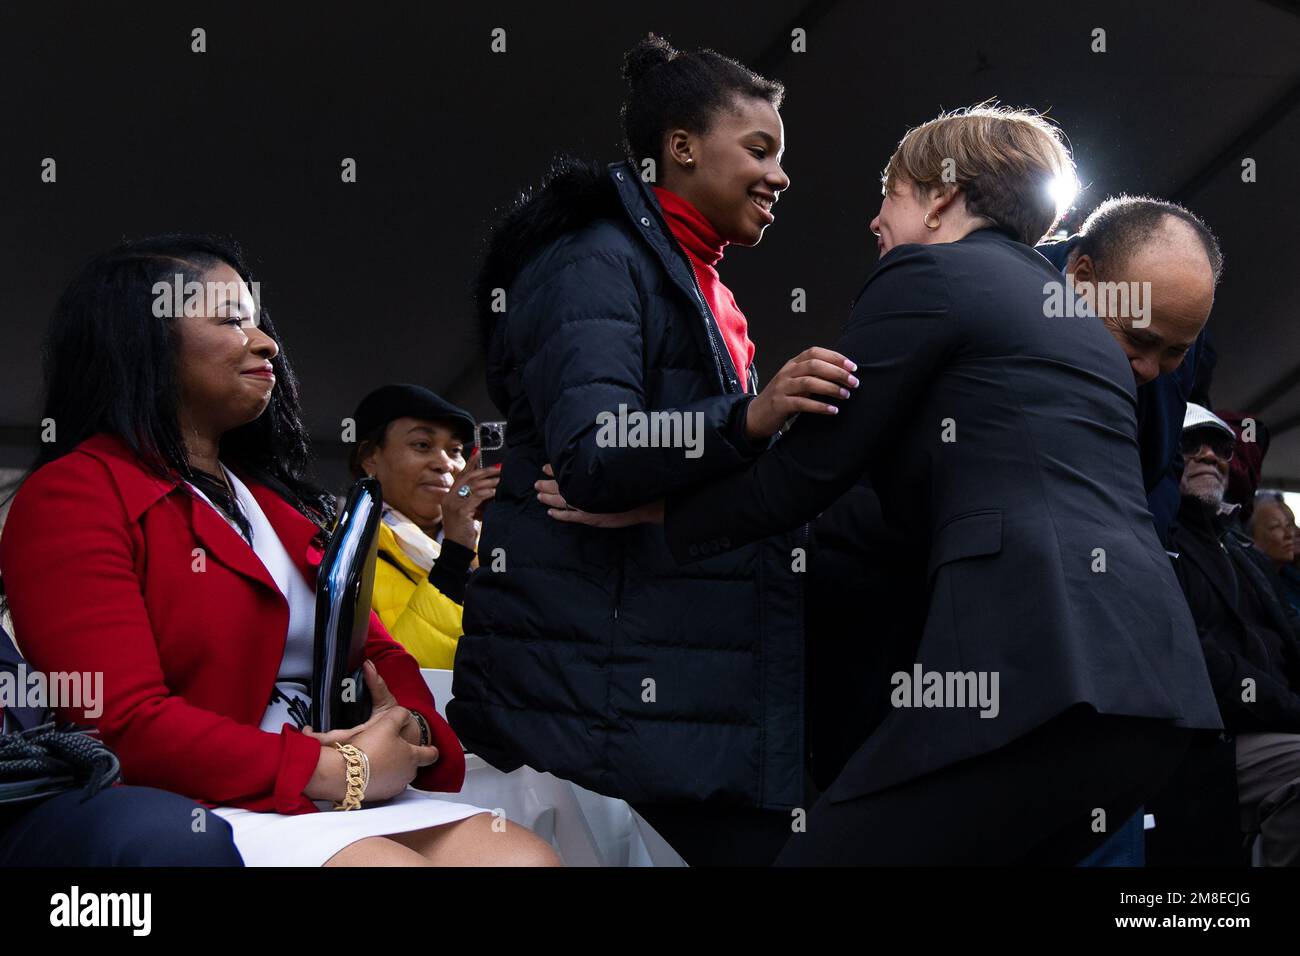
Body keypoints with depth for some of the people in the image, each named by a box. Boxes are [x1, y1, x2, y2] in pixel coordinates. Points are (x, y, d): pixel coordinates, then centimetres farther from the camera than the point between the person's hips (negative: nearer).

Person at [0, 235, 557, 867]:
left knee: (526, 856, -18)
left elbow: (377, 652, 20)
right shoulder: (69, 498, -5)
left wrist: (411, 726, -5)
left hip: (338, 805, 8)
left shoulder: (279, 501, 23)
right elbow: (126, 728, -16)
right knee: (400, 863, -32)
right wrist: (341, 769, -15)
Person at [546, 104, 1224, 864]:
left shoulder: (926, 273, 4)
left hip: (1043, 659, -9)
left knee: (825, 851, -4)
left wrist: (650, 508, 15)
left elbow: (809, 468, 2)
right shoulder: (1078, 314, 28)